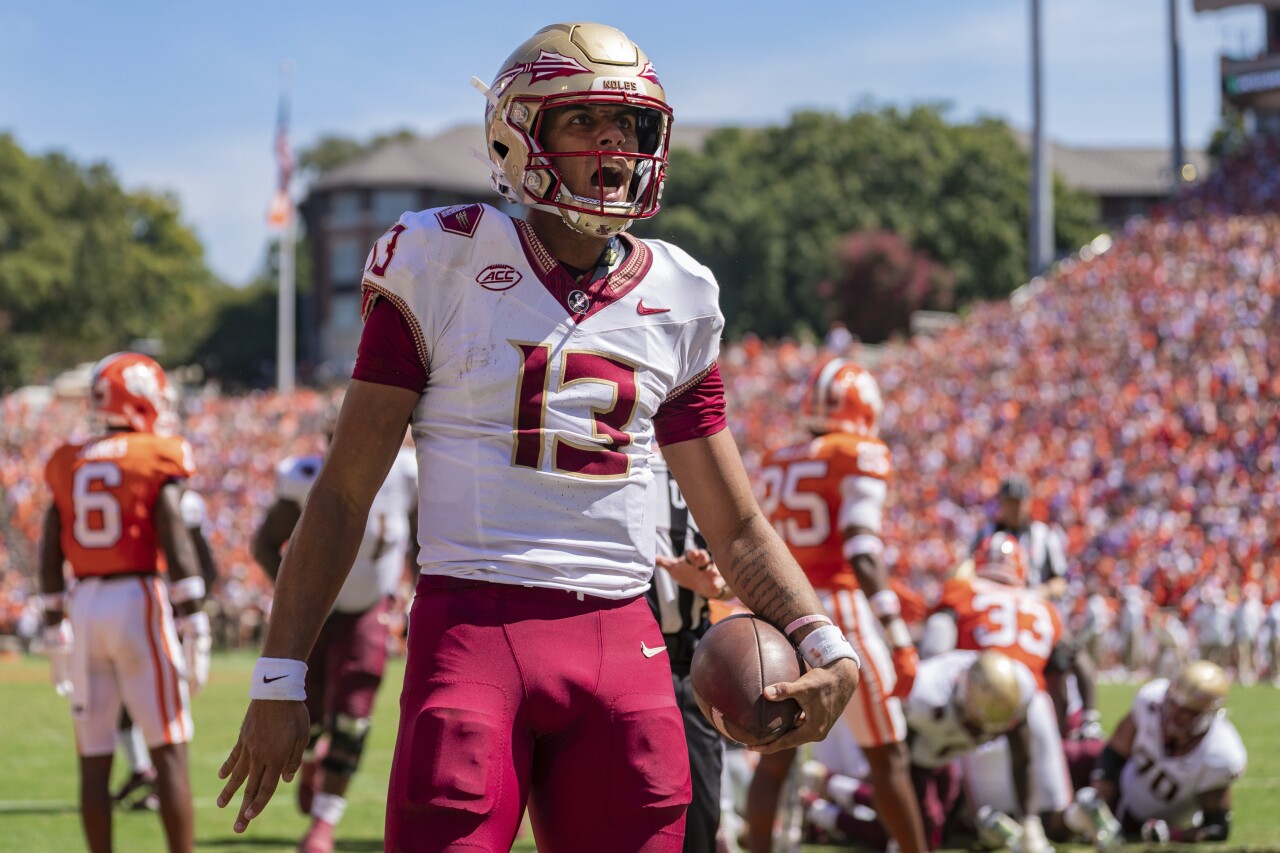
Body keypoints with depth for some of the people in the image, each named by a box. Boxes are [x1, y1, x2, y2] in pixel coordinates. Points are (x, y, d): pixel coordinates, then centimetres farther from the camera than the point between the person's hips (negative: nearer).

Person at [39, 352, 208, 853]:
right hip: (137, 598, -5)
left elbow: (50, 554, 9)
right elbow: (174, 539, -12)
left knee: (94, 759, 8)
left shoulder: (70, 465, 10)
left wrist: (55, 629, 15)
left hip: (84, 605, 5)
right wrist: (192, 619, -10)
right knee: (168, 751, 0)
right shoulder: (158, 459, -4)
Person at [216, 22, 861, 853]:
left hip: (621, 645, 4)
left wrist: (822, 642, -1)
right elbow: (345, 494, 1)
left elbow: (738, 527, 17)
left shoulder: (676, 299, 12)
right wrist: (280, 679, -3)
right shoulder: (448, 263, 0)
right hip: (473, 625, -4)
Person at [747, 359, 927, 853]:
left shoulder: (775, 464, 14)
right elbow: (862, 552, -15)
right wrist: (899, 639, -16)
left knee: (775, 758, 10)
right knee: (887, 756, 5)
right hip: (840, 611, -5)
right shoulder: (862, 457, -5)